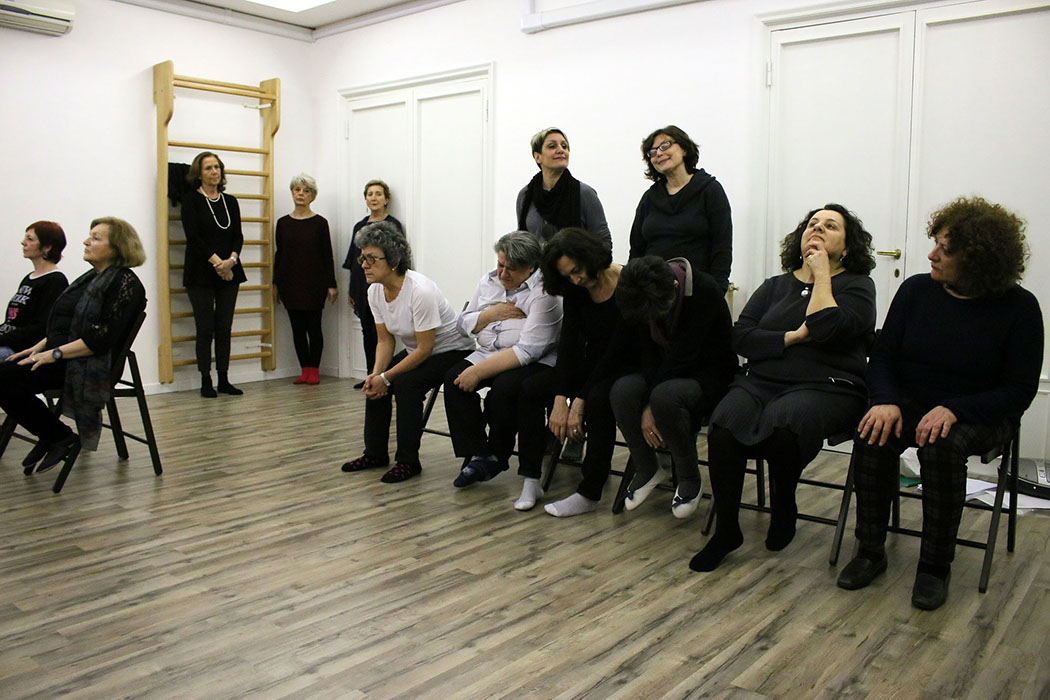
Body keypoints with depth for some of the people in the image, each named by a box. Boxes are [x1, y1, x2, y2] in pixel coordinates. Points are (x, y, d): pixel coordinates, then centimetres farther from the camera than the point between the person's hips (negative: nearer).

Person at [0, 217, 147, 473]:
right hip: (63, 353, 9)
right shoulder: (92, 277, 18)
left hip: (89, 363, -9)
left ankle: (59, 437, -4)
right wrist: (39, 347, 8)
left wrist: (54, 354, -20)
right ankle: (51, 436, 7)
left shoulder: (125, 284, -11)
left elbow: (104, 337, -19)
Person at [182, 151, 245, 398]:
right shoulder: (191, 200, -1)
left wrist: (232, 260, -12)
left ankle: (223, 380, 11)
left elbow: (238, 236, 6)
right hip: (201, 273, -4)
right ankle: (206, 382, 6)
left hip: (229, 273, 4)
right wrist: (217, 262, -16)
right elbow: (193, 236, -10)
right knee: (205, 328, -2)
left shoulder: (230, 201, 12)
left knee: (224, 327, 5)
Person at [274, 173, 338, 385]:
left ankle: (314, 371, 10)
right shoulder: (283, 223, 7)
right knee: (297, 328, 5)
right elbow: (279, 254, 11)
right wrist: (275, 283, 8)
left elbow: (327, 255, -1)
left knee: (314, 326, 0)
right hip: (290, 282, 3)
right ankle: (305, 371, 13)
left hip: (314, 282, -3)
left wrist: (331, 284, -4)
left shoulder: (320, 223, -1)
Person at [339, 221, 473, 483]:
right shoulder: (375, 291, -7)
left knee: (405, 383, -28)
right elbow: (385, 341, 0)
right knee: (373, 383, -9)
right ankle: (375, 453, 8)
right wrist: (376, 373, -18)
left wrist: (386, 377, -23)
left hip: (452, 351, -8)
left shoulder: (420, 291, -31)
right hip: (416, 351, 8)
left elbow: (425, 348, -26)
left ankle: (408, 461, -13)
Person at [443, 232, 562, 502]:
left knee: (503, 389, -34)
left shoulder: (545, 294, -15)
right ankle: (478, 454, -15)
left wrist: (479, 371, -24)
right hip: (488, 355, 7)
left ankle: (496, 455, -8)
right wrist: (492, 313, -8)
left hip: (536, 363, -6)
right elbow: (463, 323, 13)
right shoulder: (489, 281, 10)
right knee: (454, 378, -18)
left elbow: (528, 350, -23)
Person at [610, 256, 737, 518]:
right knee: (622, 390, -26)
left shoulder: (705, 292, -25)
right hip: (663, 371, 5)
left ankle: (689, 479, -10)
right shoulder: (641, 297, -9)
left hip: (708, 376, -4)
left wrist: (653, 404, -23)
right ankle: (647, 469, 0)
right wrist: (648, 407, -21)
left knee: (665, 396, -36)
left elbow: (683, 356, -25)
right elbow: (648, 351, -8)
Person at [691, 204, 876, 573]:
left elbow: (826, 329, -12)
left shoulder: (857, 285, 11)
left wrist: (820, 273, 0)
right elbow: (740, 337, 7)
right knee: (723, 428, -28)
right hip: (761, 381, 3)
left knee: (782, 423, -36)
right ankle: (725, 530, -11)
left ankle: (784, 507, -6)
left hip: (826, 387, -3)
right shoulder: (774, 286, 22)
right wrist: (793, 337, -6)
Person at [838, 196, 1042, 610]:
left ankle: (936, 567, -17)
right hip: (909, 404, 3)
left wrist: (953, 409, -25)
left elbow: (1020, 390, -9)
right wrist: (885, 401, -19)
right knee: (873, 435, -29)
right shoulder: (916, 290, 0)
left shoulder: (1018, 307, -8)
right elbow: (883, 355, 2)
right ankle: (870, 551, -13)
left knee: (943, 445, -35)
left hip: (980, 416, -3)